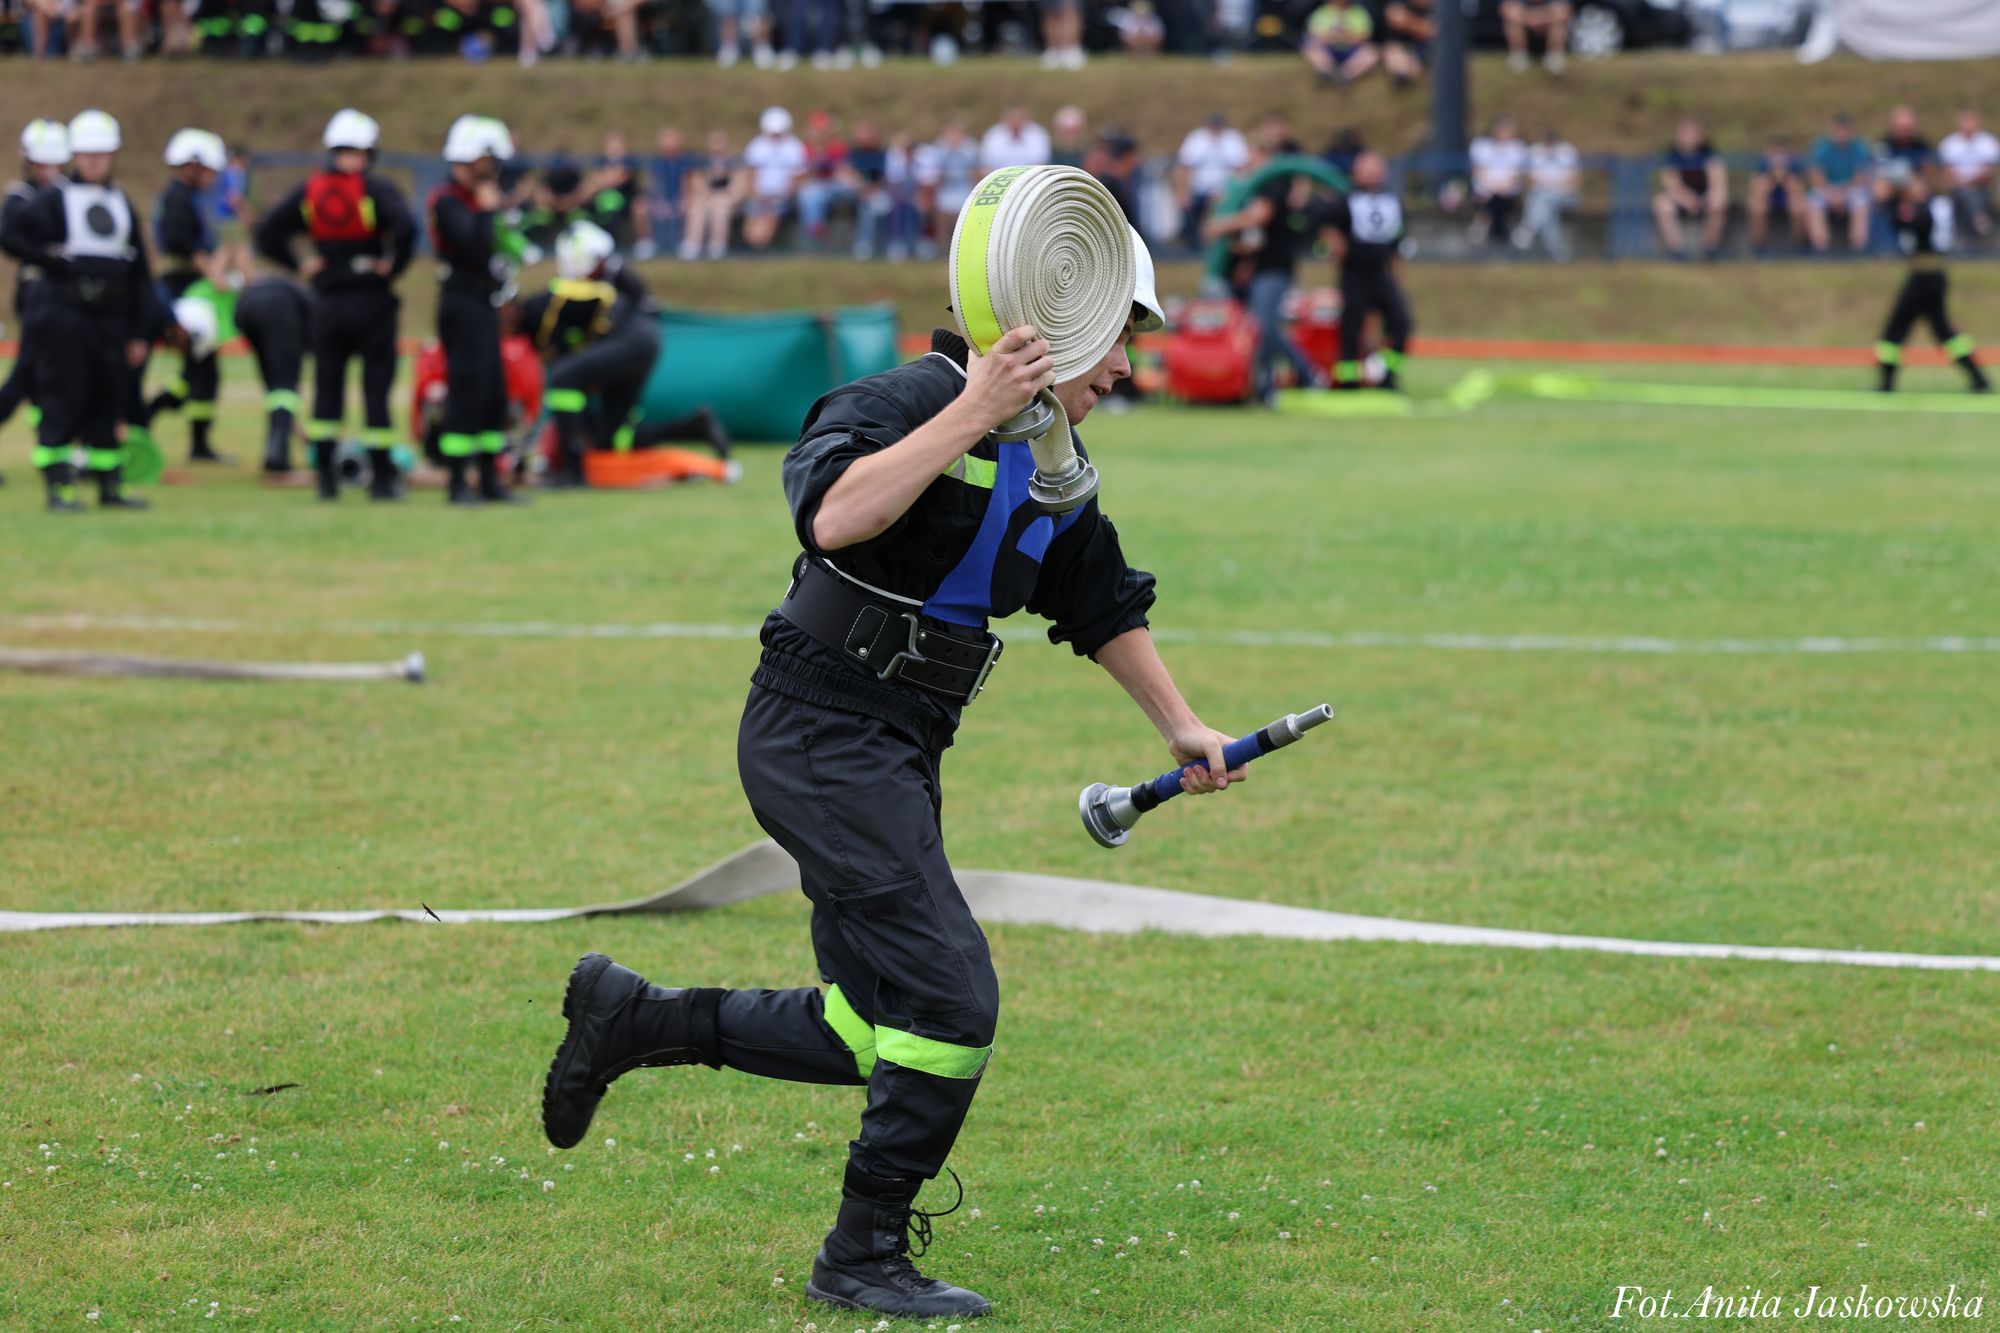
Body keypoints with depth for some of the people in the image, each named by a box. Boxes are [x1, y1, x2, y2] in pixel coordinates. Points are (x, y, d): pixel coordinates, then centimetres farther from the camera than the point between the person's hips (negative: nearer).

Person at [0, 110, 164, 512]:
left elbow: (140, 271, 15)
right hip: (65, 313, -5)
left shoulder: (122, 204, 14)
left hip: (110, 319, 5)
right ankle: (58, 487, -4)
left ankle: (110, 486, 16)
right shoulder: (54, 199, -2)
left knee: (107, 403, 9)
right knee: (62, 402, -5)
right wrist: (51, 260, -14)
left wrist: (139, 332, 10)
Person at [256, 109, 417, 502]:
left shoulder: (309, 190, 3)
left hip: (328, 303, 3)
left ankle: (325, 473, 7)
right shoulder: (375, 189, -10)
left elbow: (268, 232, -1)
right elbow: (404, 226, -26)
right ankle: (382, 476, 4)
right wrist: (394, 265, -12)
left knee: (327, 386, 10)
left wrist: (298, 266, 6)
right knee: (375, 387, 2)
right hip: (372, 300, -3)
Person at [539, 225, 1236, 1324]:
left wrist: (1180, 727, 24)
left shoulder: (1050, 466, 13)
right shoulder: (911, 399, -14)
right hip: (821, 731, -9)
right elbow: (835, 517, -33)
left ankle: (629, 1018, 25)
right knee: (950, 1004, -13)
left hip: (897, 756, 9)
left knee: (871, 1032, 10)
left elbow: (1102, 605, 26)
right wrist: (966, 417, -31)